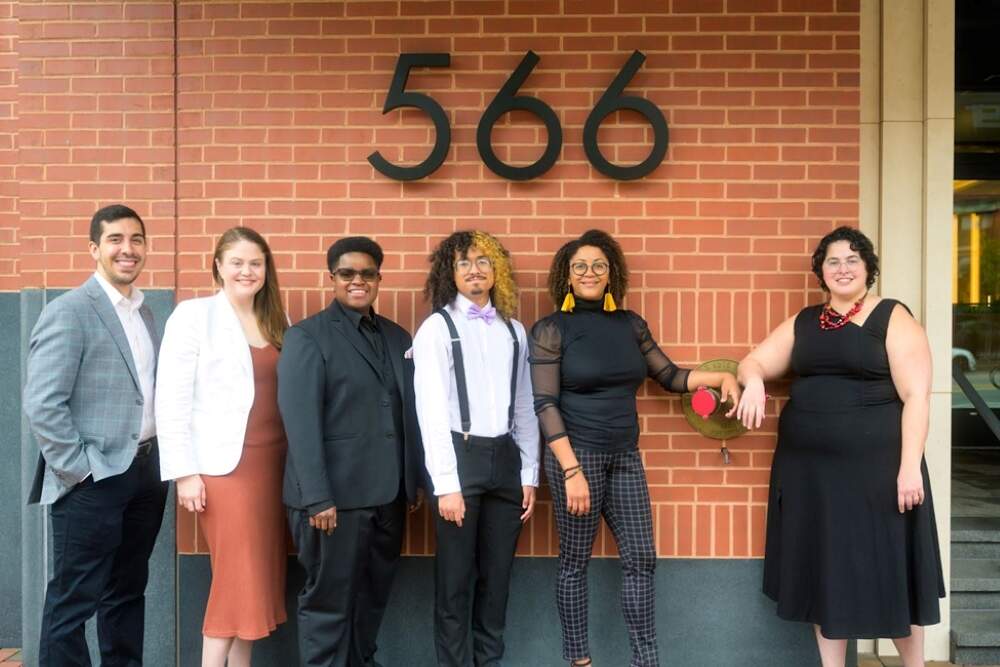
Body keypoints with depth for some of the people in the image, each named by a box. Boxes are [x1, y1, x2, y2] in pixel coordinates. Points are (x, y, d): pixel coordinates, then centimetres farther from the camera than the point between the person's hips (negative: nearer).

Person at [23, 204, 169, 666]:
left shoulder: (143, 312, 12)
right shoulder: (69, 312, -11)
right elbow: (41, 405, -17)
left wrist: (157, 460, 8)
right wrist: (79, 469, -15)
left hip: (145, 472, 7)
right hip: (94, 480, -7)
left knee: (127, 592, 17)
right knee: (72, 603, 3)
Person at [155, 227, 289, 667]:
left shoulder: (277, 322, 12)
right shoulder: (194, 315, -3)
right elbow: (171, 399, -8)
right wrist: (184, 472, -12)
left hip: (272, 463, 5)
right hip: (223, 465, -5)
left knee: (257, 579, 9)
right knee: (238, 579, -2)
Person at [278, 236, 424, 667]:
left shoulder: (397, 337, 12)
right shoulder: (307, 336, -5)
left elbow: (408, 414, 13)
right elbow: (300, 421, -12)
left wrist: (414, 481, 9)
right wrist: (318, 497, -18)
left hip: (389, 495, 6)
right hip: (335, 496, -5)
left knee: (372, 598, 15)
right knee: (329, 601, 5)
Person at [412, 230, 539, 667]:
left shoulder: (514, 331, 12)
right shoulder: (437, 328, -2)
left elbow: (525, 407, 13)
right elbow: (432, 410, -8)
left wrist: (529, 475, 9)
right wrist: (446, 484, -13)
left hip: (505, 457, 4)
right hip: (461, 457, -4)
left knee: (497, 573, 12)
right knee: (456, 577, 5)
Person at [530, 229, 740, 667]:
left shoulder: (630, 324, 8)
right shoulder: (551, 329, -6)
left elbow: (668, 376, 14)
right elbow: (545, 404, -11)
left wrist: (720, 377, -3)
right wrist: (572, 469, -18)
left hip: (625, 456, 5)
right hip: (577, 453, -4)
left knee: (640, 558, 6)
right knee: (575, 560, 6)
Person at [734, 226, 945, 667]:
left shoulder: (893, 318, -3)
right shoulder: (803, 322, 11)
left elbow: (916, 396, -8)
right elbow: (754, 361, 9)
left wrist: (910, 466, -16)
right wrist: (754, 381, -16)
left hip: (873, 466, -4)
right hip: (808, 468, 5)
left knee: (886, 571, 5)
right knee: (823, 572, 12)